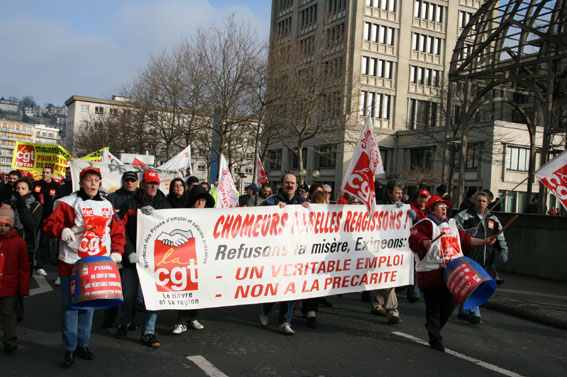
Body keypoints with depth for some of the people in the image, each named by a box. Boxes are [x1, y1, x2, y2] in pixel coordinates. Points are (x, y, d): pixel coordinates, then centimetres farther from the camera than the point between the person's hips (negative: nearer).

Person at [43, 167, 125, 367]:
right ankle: (69, 349, 11)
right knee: (70, 305, 0)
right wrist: (62, 231, -24)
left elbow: (117, 230, 13)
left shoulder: (107, 205, 11)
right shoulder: (68, 203, -2)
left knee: (88, 305, 12)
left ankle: (83, 345, 25)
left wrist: (116, 251, 1)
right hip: (71, 264, -3)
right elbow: (49, 224, -5)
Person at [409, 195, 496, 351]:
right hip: (431, 273, -7)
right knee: (434, 307, -2)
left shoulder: (452, 225, 20)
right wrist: (425, 242, -40)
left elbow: (466, 239, 29)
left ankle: (433, 327, 30)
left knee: (451, 302, 9)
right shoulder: (425, 224, -5)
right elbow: (414, 238, -20)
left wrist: (484, 241, 26)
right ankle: (435, 339, 9)